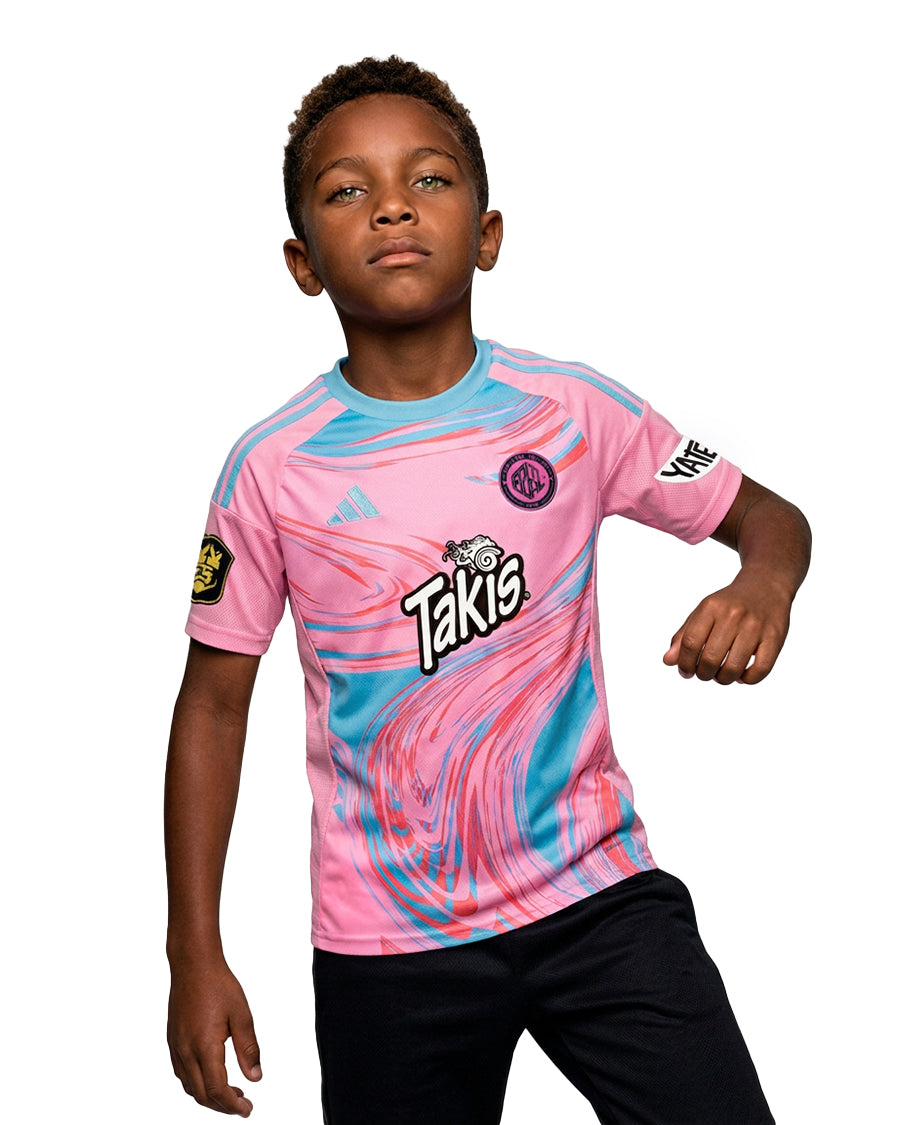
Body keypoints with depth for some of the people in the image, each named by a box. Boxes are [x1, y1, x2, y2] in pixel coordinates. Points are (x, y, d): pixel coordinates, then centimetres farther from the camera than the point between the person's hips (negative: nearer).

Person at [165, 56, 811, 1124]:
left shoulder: (575, 412, -5)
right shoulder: (273, 468, -7)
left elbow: (766, 515, 7)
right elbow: (214, 704, 1)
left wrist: (764, 584, -19)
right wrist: (195, 953, 0)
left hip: (596, 890, 1)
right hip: (387, 947, 0)